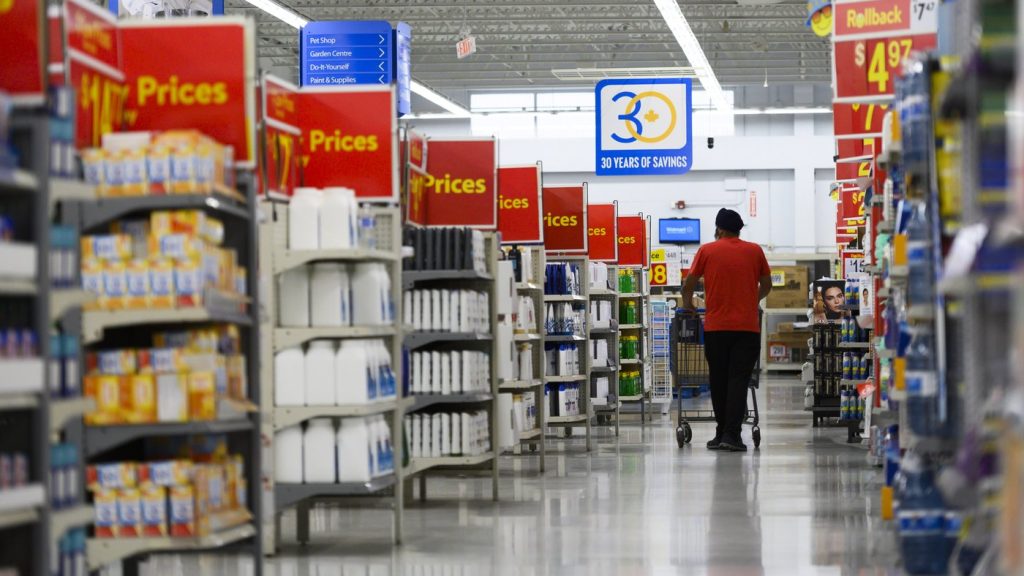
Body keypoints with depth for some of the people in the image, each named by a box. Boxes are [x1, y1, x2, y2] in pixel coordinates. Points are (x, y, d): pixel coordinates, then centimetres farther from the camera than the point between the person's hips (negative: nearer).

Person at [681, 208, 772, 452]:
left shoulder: (707, 251, 2)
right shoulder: (755, 251, 6)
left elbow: (688, 285, 4)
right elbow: (766, 285, 15)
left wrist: (687, 304, 24)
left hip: (716, 326, 0)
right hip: (747, 327, 0)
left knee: (719, 380, 10)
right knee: (739, 380, -2)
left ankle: (722, 432, 14)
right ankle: (732, 434, -12)